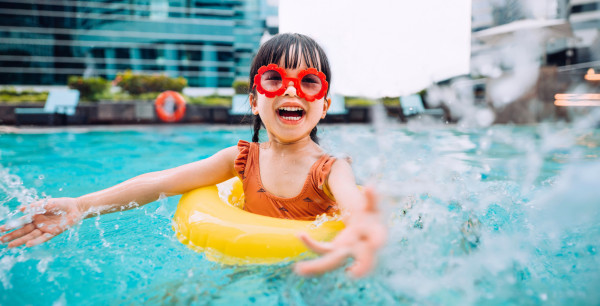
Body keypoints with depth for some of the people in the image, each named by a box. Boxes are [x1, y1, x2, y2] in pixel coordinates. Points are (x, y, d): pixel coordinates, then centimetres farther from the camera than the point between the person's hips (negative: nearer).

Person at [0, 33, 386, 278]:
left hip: (310, 273, -1)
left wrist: (362, 223, -68)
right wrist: (79, 206, -22)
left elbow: (352, 197, -41)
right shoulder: (243, 158, -5)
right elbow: (160, 182, -11)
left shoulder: (329, 169, -16)